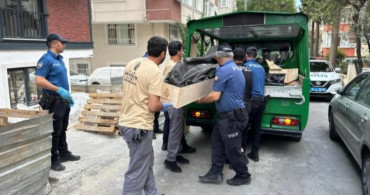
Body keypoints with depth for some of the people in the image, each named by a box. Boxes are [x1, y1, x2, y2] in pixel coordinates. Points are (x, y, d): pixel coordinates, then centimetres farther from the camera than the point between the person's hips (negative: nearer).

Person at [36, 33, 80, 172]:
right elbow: (39, 80, -23)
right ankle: (53, 160, 10)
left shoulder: (59, 59, 14)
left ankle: (64, 153, 30)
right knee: (55, 131, -1)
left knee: (63, 129, 17)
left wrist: (68, 95, 18)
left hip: (63, 100, 9)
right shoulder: (46, 59, -14)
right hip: (53, 101, -9)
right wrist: (59, 90, -26)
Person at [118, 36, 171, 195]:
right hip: (139, 127, -9)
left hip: (126, 122, 9)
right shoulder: (155, 72, -18)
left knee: (147, 163, 24)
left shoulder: (132, 63, 6)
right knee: (137, 172, 5)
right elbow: (153, 106, -21)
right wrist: (164, 107, -1)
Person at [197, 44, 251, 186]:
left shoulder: (223, 70, -20)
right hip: (227, 115, 10)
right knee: (217, 142, 14)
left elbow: (215, 96, -21)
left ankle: (243, 176, 24)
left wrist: (200, 100, -4)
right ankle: (215, 173, 22)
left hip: (232, 117, -10)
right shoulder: (235, 68, 11)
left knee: (232, 148, 5)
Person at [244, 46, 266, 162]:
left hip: (251, 99, -6)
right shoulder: (261, 68, 15)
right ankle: (254, 154, 19)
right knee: (256, 127, 12)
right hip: (261, 99, 7)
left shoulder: (246, 66, -5)